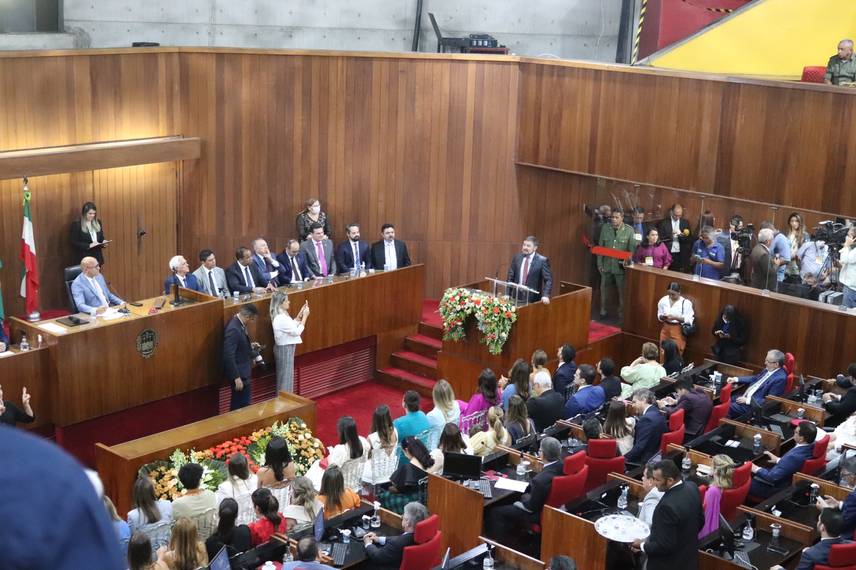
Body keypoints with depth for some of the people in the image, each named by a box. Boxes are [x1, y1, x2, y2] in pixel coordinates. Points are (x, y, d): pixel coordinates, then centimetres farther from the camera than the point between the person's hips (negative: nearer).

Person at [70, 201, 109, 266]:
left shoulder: (98, 222, 12)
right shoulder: (76, 224, -5)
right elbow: (74, 243, -10)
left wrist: (103, 242, -3)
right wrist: (89, 245, -21)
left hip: (97, 258, 5)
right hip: (84, 259, -5)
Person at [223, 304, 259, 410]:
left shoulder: (238, 322, 3)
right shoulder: (233, 329, -27)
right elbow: (229, 356, -27)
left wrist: (250, 346, 11)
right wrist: (237, 378, -25)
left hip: (243, 371, 10)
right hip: (239, 374, -10)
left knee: (238, 404, 19)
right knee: (242, 405, -1)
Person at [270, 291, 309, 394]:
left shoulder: (281, 315, 4)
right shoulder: (281, 318, -26)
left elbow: (292, 325, 14)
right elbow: (297, 331, -20)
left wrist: (300, 313, 5)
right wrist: (305, 316, -15)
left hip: (285, 347, 10)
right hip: (285, 349, -10)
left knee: (284, 375, 19)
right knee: (285, 376, 2)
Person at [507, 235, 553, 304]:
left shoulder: (542, 260, -6)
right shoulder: (517, 257, 7)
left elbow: (548, 280, -7)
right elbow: (511, 277, 10)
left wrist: (546, 296, -21)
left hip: (532, 299, -3)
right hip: (516, 296, 3)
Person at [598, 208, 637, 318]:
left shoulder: (629, 230, -7)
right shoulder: (605, 227, 1)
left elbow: (632, 249, -4)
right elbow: (600, 246, 4)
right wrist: (599, 263, 2)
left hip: (621, 266, -2)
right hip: (607, 264, 2)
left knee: (622, 290, 5)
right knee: (604, 288, 10)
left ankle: (621, 312, 17)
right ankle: (603, 310, 23)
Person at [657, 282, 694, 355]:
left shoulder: (686, 303, -14)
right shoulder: (663, 300, -1)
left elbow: (689, 320, -15)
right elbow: (659, 315, 9)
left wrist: (675, 317, -26)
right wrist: (662, 317, -14)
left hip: (678, 330, -4)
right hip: (665, 329, 4)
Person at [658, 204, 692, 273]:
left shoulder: (685, 223, 7)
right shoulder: (664, 223, 1)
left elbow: (688, 239, 4)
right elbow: (660, 238, -3)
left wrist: (681, 235, -15)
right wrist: (670, 235, -17)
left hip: (681, 255, 2)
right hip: (668, 254, -2)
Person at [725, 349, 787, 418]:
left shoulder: (780, 378, -23)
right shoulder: (769, 369, 5)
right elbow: (755, 378, 21)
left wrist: (748, 400, -22)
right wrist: (736, 379, 11)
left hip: (755, 404, -9)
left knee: (728, 408, -16)